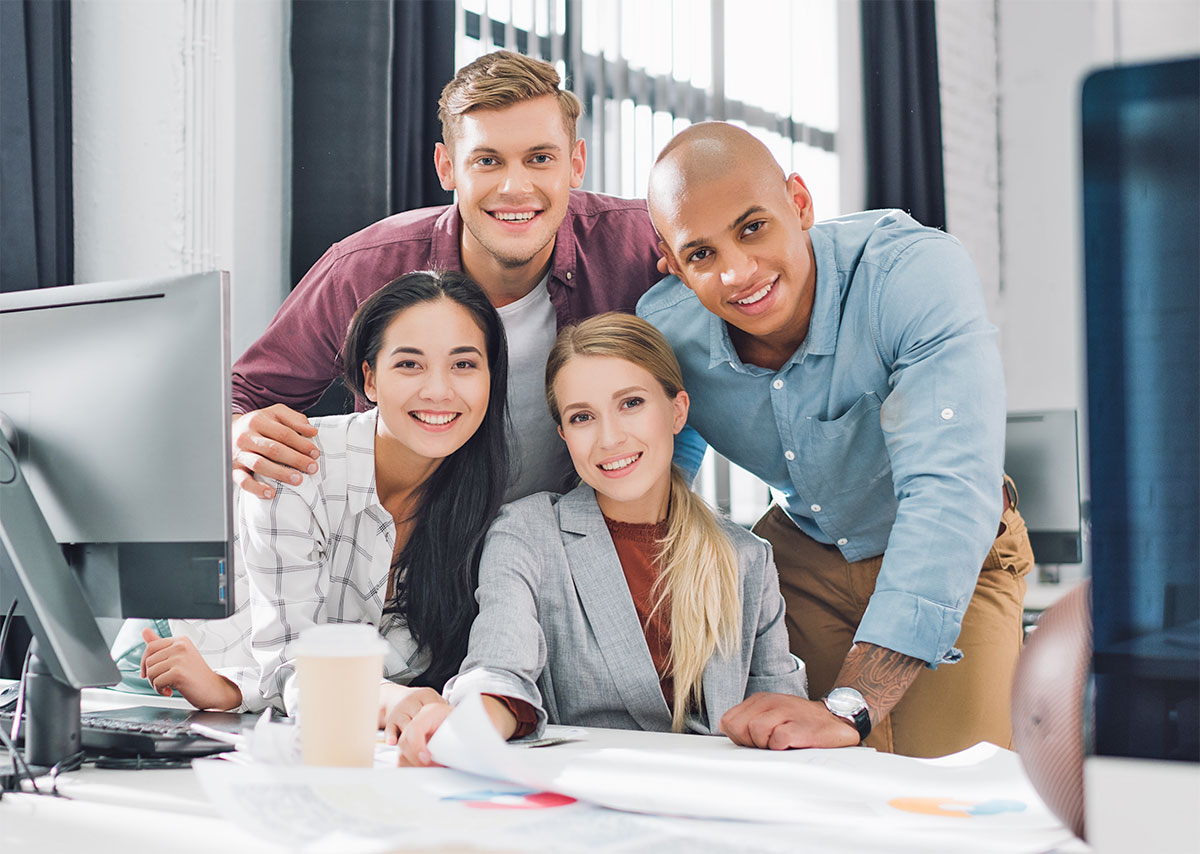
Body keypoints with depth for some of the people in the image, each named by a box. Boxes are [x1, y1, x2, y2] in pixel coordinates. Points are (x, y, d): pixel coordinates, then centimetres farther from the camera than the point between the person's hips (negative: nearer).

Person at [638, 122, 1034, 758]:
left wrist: (847, 709, -53)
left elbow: (950, 489, -45)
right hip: (802, 555, 3)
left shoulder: (919, 270, -35)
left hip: (947, 558, -2)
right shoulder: (661, 330, -22)